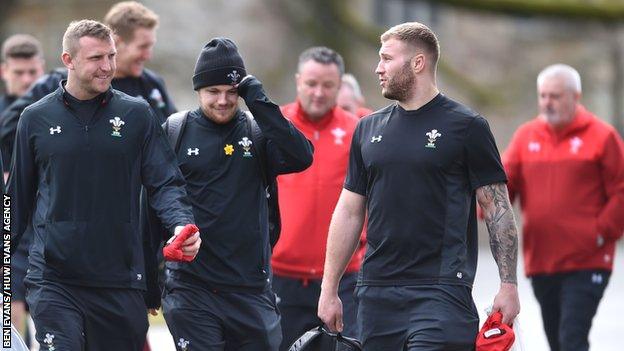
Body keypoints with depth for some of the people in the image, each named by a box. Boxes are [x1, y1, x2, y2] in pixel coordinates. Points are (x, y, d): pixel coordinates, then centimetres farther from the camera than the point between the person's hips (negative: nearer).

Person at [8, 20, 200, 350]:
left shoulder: (137, 114, 4)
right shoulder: (36, 119, 5)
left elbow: (165, 183, 2)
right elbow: (19, 196, 14)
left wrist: (182, 224, -17)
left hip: (121, 283, 1)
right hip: (53, 281, -1)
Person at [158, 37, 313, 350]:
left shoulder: (257, 132, 6)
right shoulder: (176, 132, 3)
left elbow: (300, 158, -13)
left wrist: (259, 101, -13)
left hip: (251, 289, 2)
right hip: (190, 288, -2)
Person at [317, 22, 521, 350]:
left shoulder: (465, 126, -1)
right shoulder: (369, 129, 13)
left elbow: (497, 209, -2)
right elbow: (349, 212, 16)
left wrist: (508, 285, -8)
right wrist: (329, 289, 12)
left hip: (440, 290, -5)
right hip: (376, 292, 5)